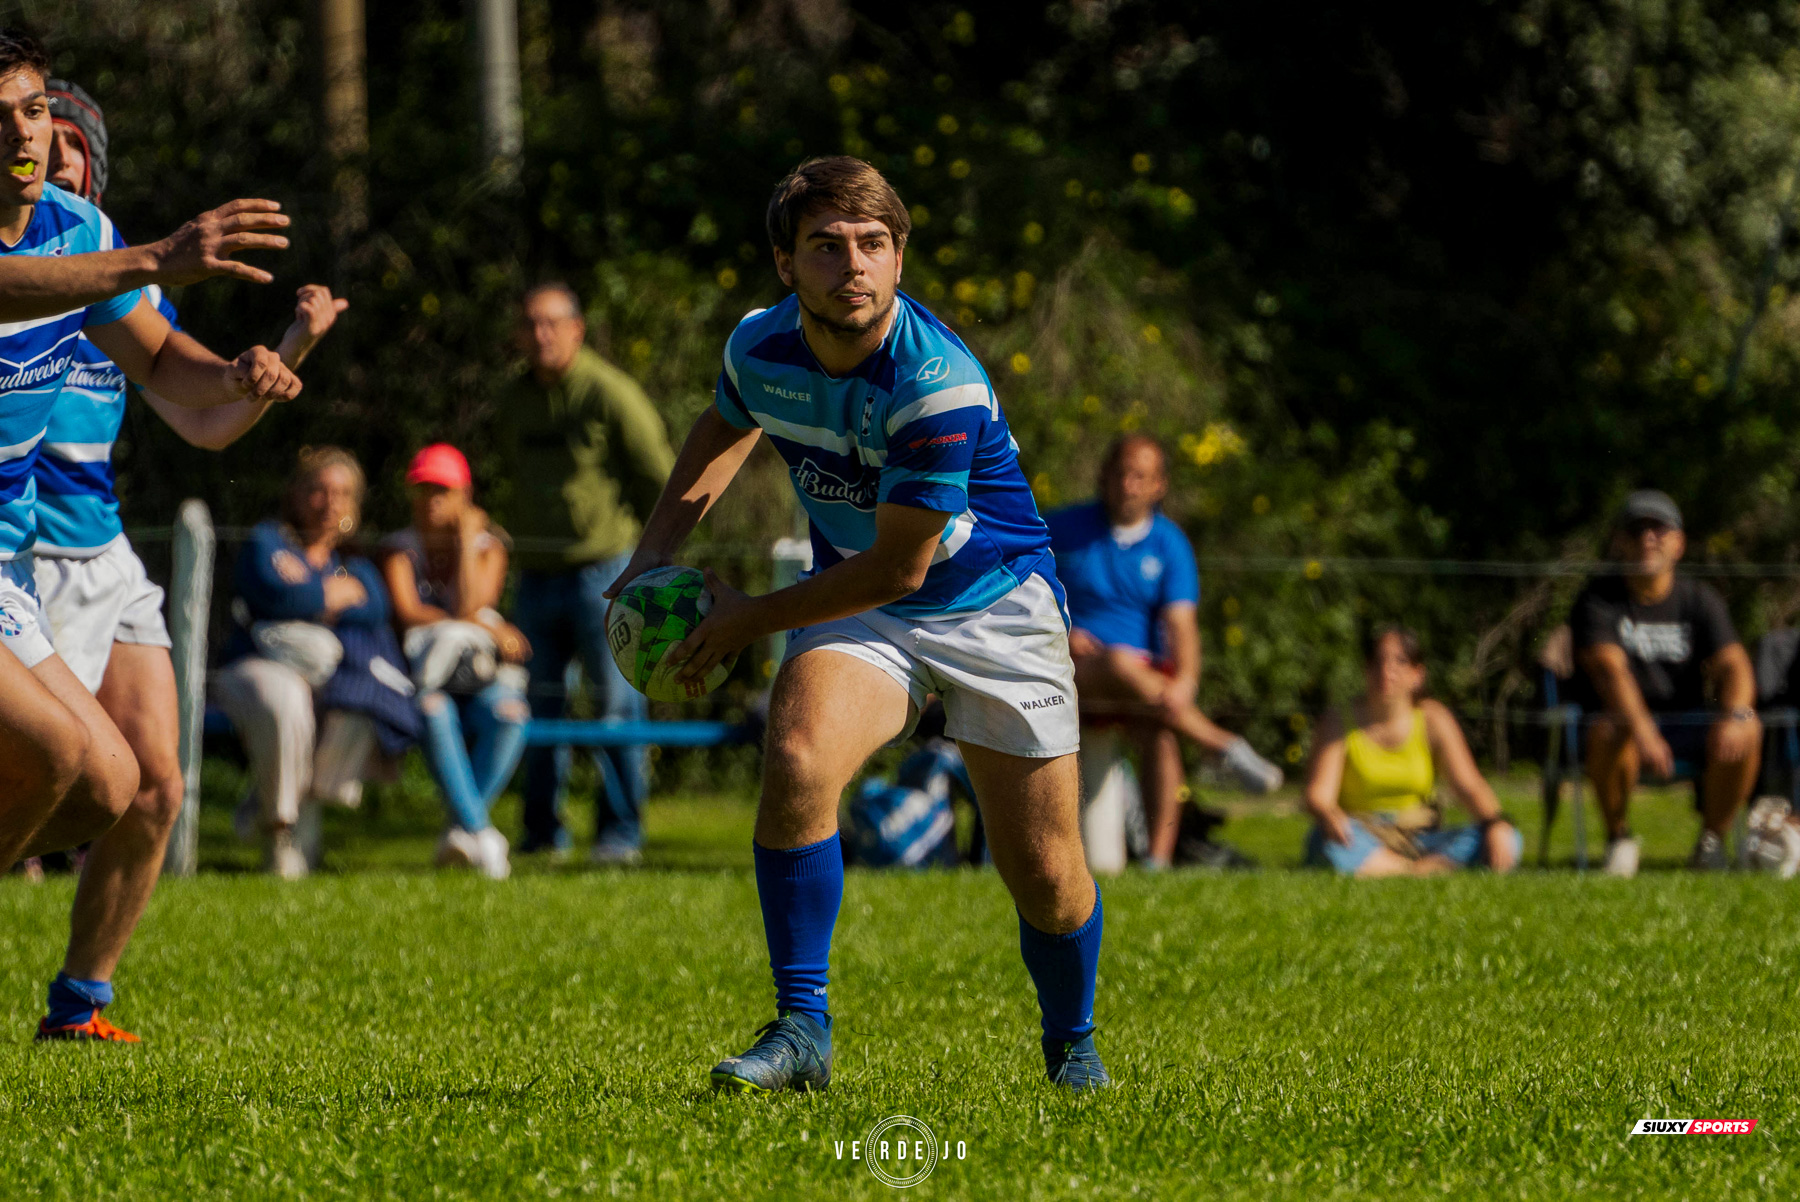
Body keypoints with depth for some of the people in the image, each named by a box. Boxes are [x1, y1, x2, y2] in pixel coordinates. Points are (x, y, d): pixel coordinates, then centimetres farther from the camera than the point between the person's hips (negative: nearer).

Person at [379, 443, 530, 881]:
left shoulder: (487, 545, 9)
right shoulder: (399, 548, 8)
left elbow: (469, 606, -9)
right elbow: (408, 612, -8)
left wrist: (466, 539, -6)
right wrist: (488, 627, -11)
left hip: (481, 675, 1)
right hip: (421, 673, -1)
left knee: (509, 714, -34)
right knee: (435, 713, -38)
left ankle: (461, 830, -31)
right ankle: (479, 831, -41)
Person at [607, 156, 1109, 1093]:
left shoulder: (940, 383, -30)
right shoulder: (759, 347, -11)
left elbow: (897, 568, -23)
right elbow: (724, 429, 16)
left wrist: (747, 620, -15)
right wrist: (656, 550, 7)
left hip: (993, 603, -4)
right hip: (856, 607, 4)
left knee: (1045, 878, -2)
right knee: (796, 762, -27)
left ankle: (1071, 1043, 30)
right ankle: (801, 1029, -19)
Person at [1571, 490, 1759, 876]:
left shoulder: (1701, 600, 5)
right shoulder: (1598, 599, -5)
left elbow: (1732, 663, -10)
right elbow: (1609, 669, -22)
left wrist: (1734, 715, -35)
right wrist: (1642, 732, -40)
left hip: (1688, 723, 2)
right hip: (1626, 718, -2)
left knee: (1747, 729, -27)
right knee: (1608, 731, -37)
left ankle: (1712, 841, -9)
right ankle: (1618, 838, -13)